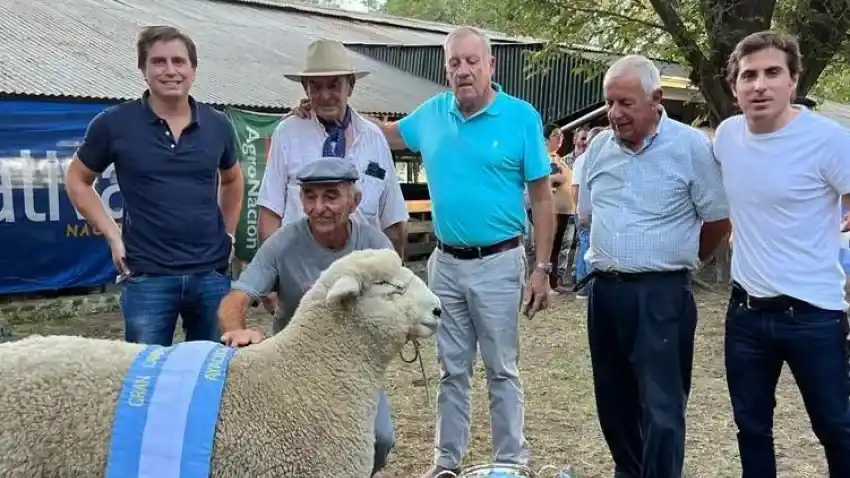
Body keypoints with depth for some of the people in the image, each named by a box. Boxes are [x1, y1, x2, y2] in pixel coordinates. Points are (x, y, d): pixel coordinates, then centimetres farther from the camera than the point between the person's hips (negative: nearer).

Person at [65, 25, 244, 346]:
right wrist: (113, 235, -2)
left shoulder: (217, 125, 4)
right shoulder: (114, 123, -5)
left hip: (212, 273, 3)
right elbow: (77, 180, 7)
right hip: (148, 276, -3)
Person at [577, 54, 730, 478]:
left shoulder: (691, 147, -8)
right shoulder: (599, 148, 7)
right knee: (613, 399, 15)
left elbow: (719, 221, -1)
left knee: (661, 407, -5)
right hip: (604, 290, 6)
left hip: (661, 293, -5)